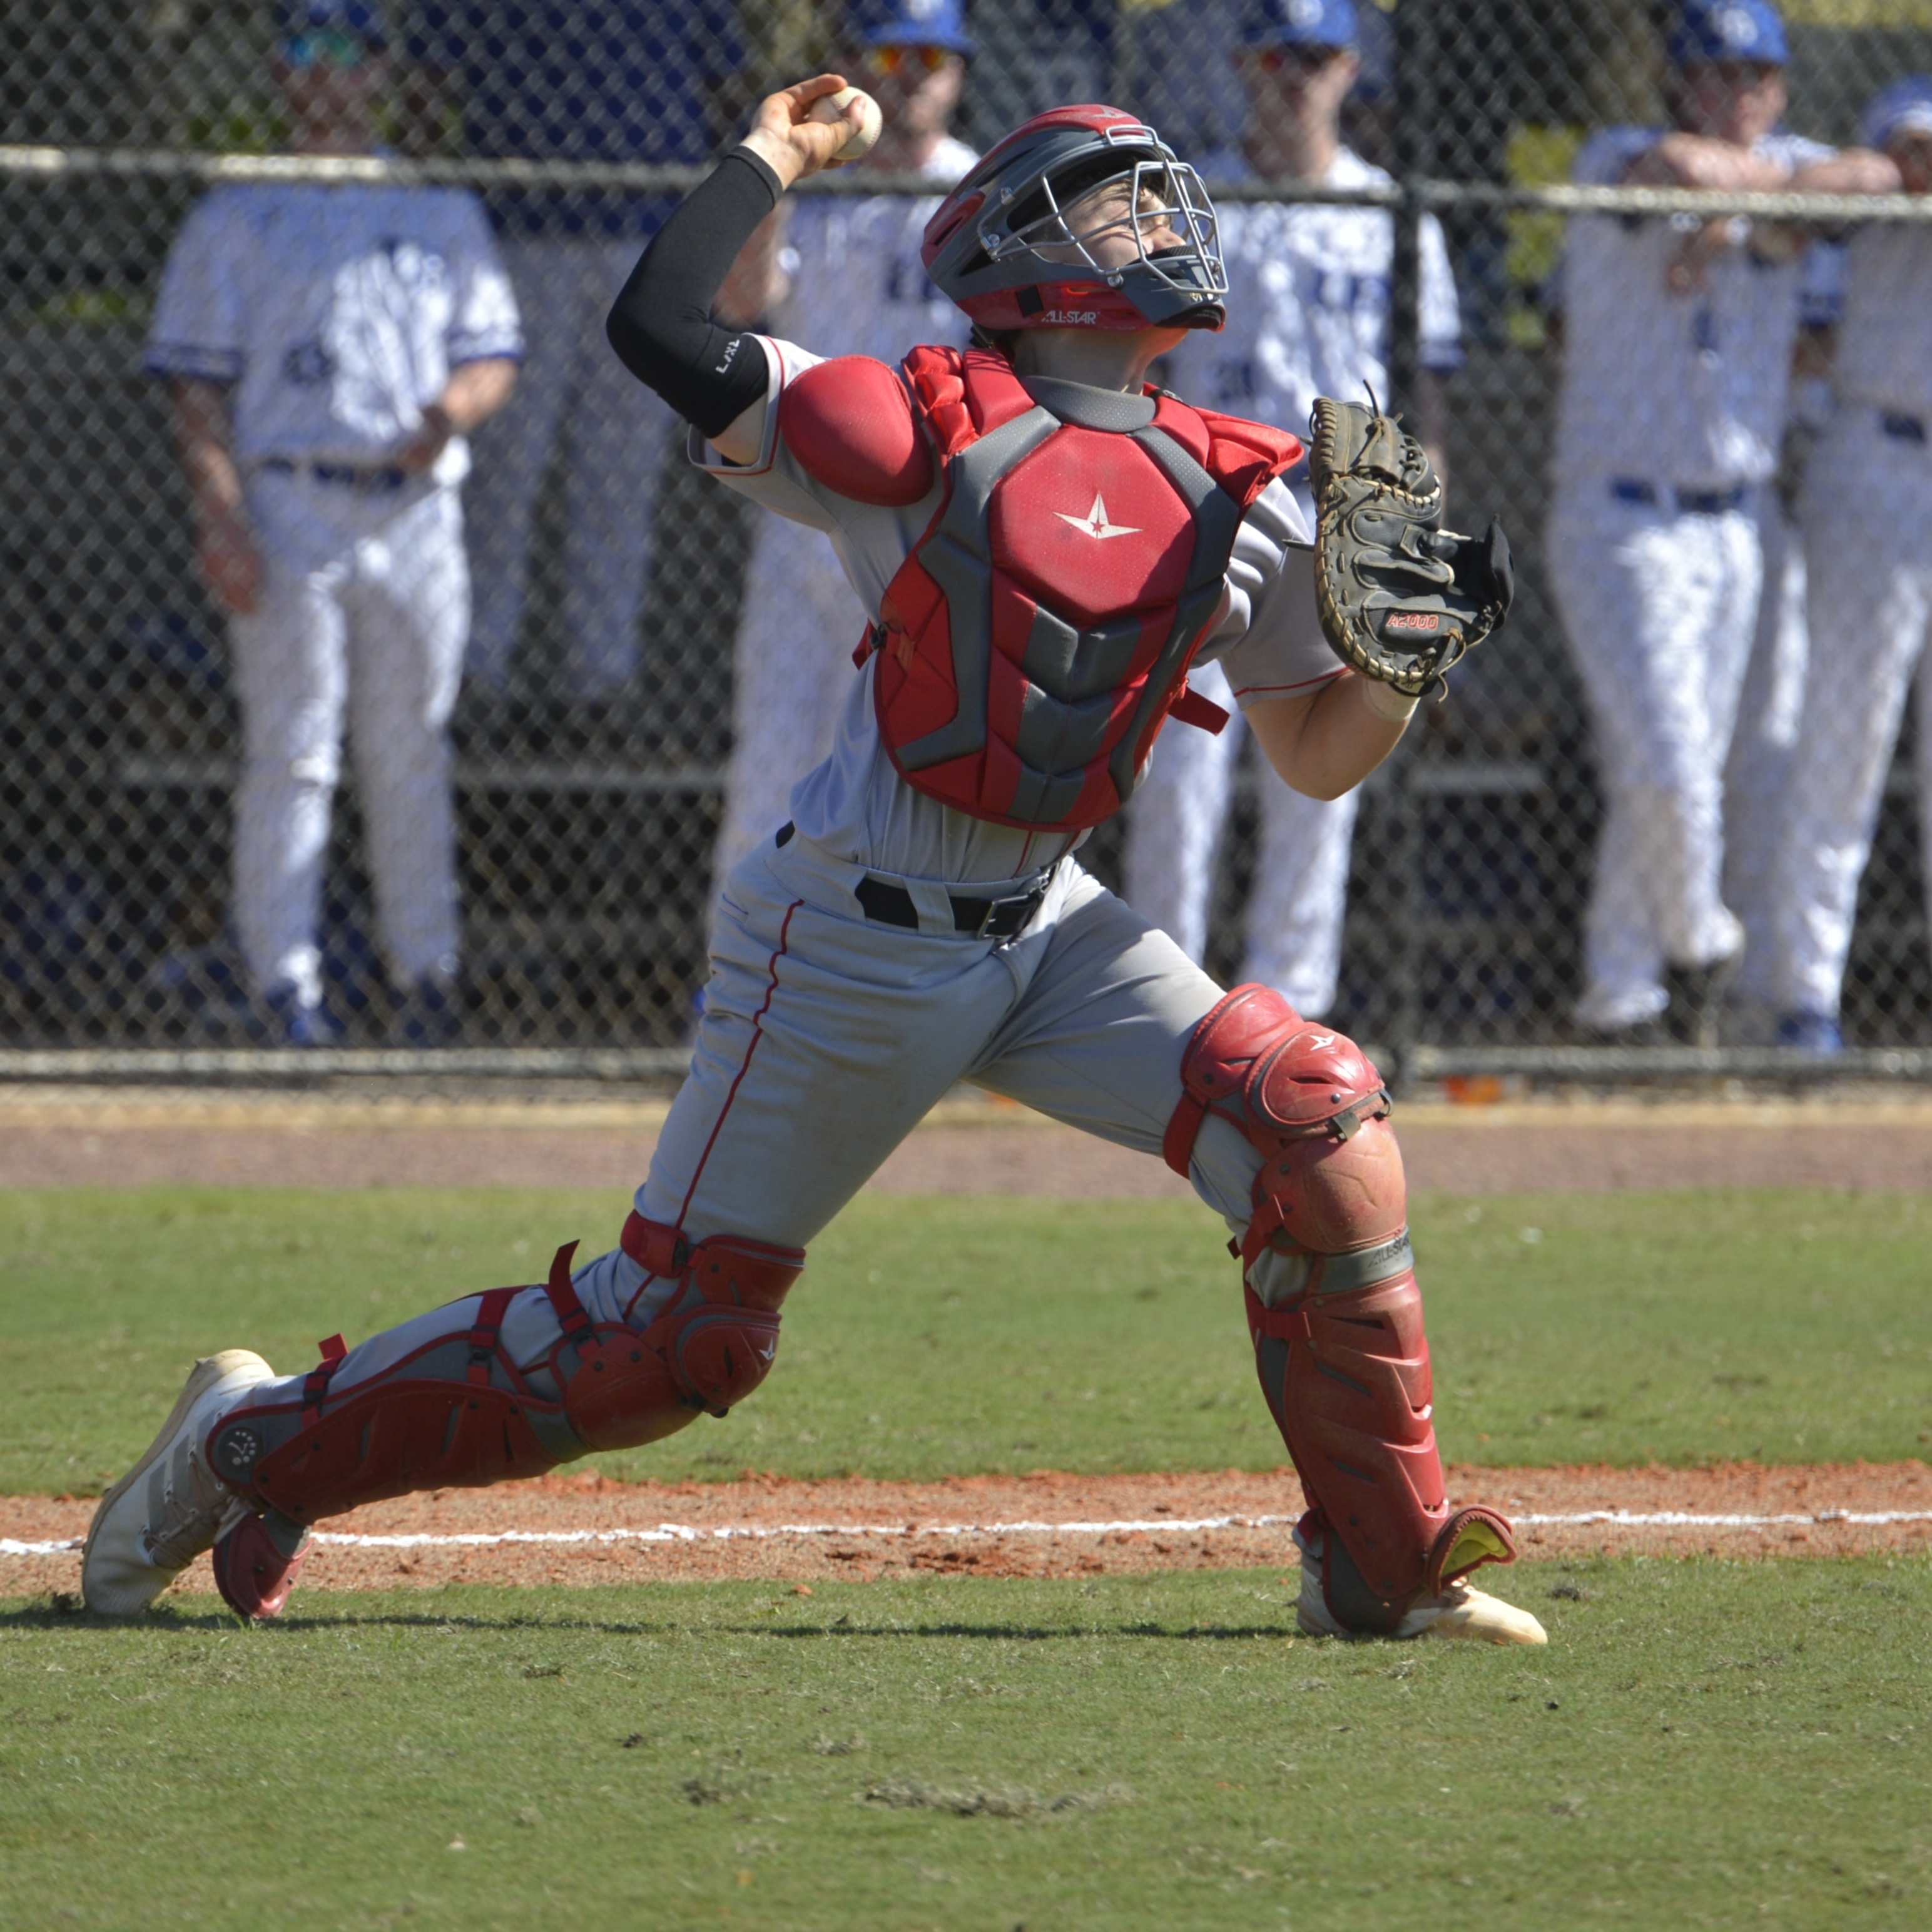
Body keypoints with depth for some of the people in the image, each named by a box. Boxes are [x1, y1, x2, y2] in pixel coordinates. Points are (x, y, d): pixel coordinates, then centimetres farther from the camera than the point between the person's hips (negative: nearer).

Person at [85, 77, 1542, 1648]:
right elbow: (662, 334, -20)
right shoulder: (926, 432, -11)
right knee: (673, 1331, -2)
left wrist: (1409, 647, -10)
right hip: (851, 933, -5)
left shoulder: (1229, 499, 5)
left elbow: (1318, 753, 10)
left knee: (1318, 1125, -15)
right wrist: (774, 158, -7)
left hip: (1046, 931, 5)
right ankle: (260, 1443, 17)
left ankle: (1385, 1566, -2)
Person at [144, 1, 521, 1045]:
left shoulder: (445, 212, 15)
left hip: (417, 508, 3)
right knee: (290, 753, -7)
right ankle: (285, 984, -5)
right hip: (287, 510, -3)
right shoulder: (233, 218, 7)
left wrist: (452, 411, -10)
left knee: (411, 753, 6)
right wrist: (221, 518, -12)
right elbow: (198, 382, 1)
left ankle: (425, 972, 13)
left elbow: (494, 356, 14)